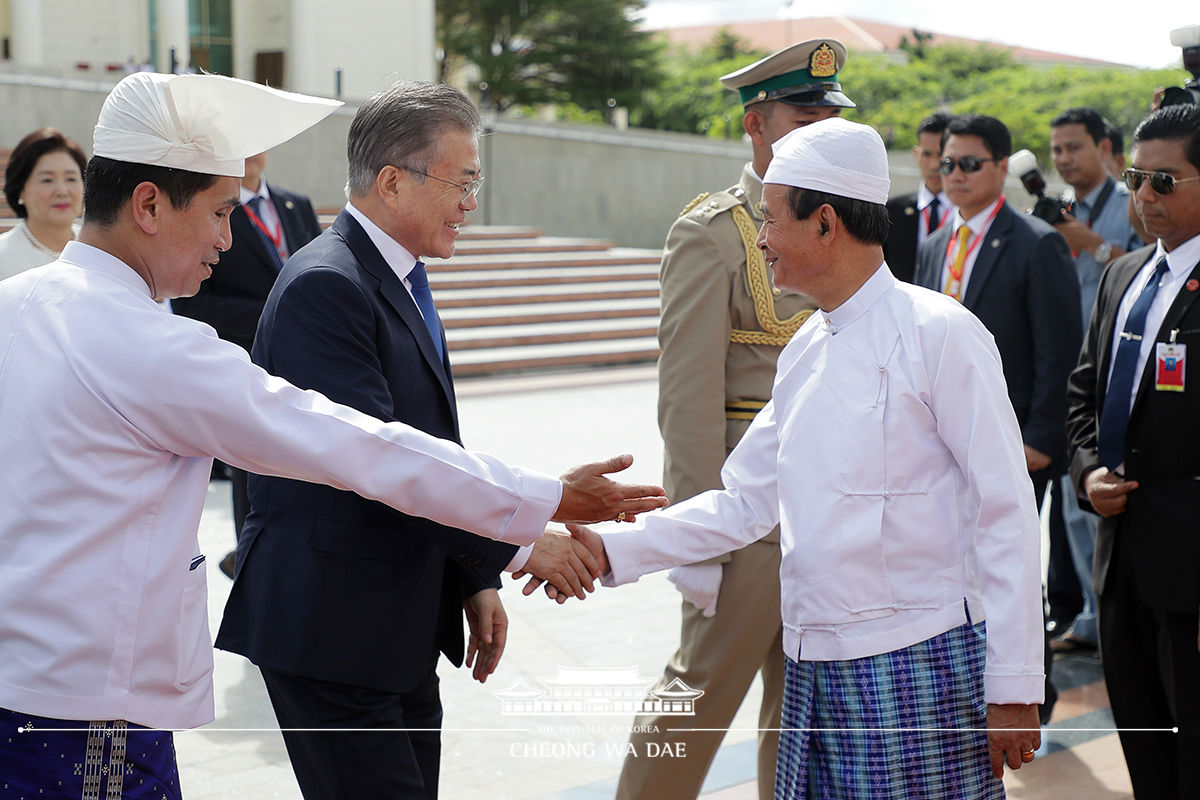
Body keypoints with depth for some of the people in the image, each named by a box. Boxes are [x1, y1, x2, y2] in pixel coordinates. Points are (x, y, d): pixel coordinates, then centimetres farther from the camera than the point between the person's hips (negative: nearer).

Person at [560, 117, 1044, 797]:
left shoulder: (941, 333, -10)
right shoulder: (804, 350, 12)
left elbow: (1007, 516, -12)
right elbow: (743, 503, 14)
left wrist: (1014, 688, -14)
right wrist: (613, 552, 4)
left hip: (920, 664, -7)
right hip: (815, 667, 7)